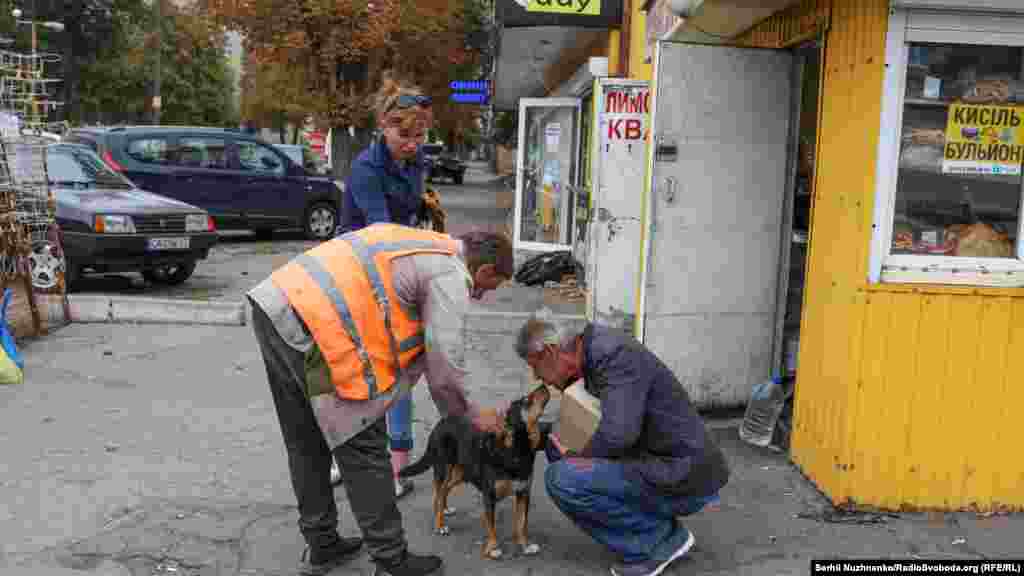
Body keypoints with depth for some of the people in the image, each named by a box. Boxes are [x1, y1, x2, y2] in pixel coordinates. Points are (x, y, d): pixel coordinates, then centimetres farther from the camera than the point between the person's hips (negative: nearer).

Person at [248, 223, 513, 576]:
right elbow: (444, 362, -4)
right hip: (314, 326, -10)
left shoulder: (422, 245, 25)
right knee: (363, 450, 3)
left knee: (307, 444, 20)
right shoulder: (450, 275, -2)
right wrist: (472, 415, 12)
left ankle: (321, 547, 33)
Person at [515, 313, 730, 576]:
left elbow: (618, 434, -34)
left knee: (562, 480, -19)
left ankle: (661, 537, -2)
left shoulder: (615, 354, -20)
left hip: (682, 478, -10)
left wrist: (575, 459, -13)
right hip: (667, 466, 10)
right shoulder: (595, 356, 10)